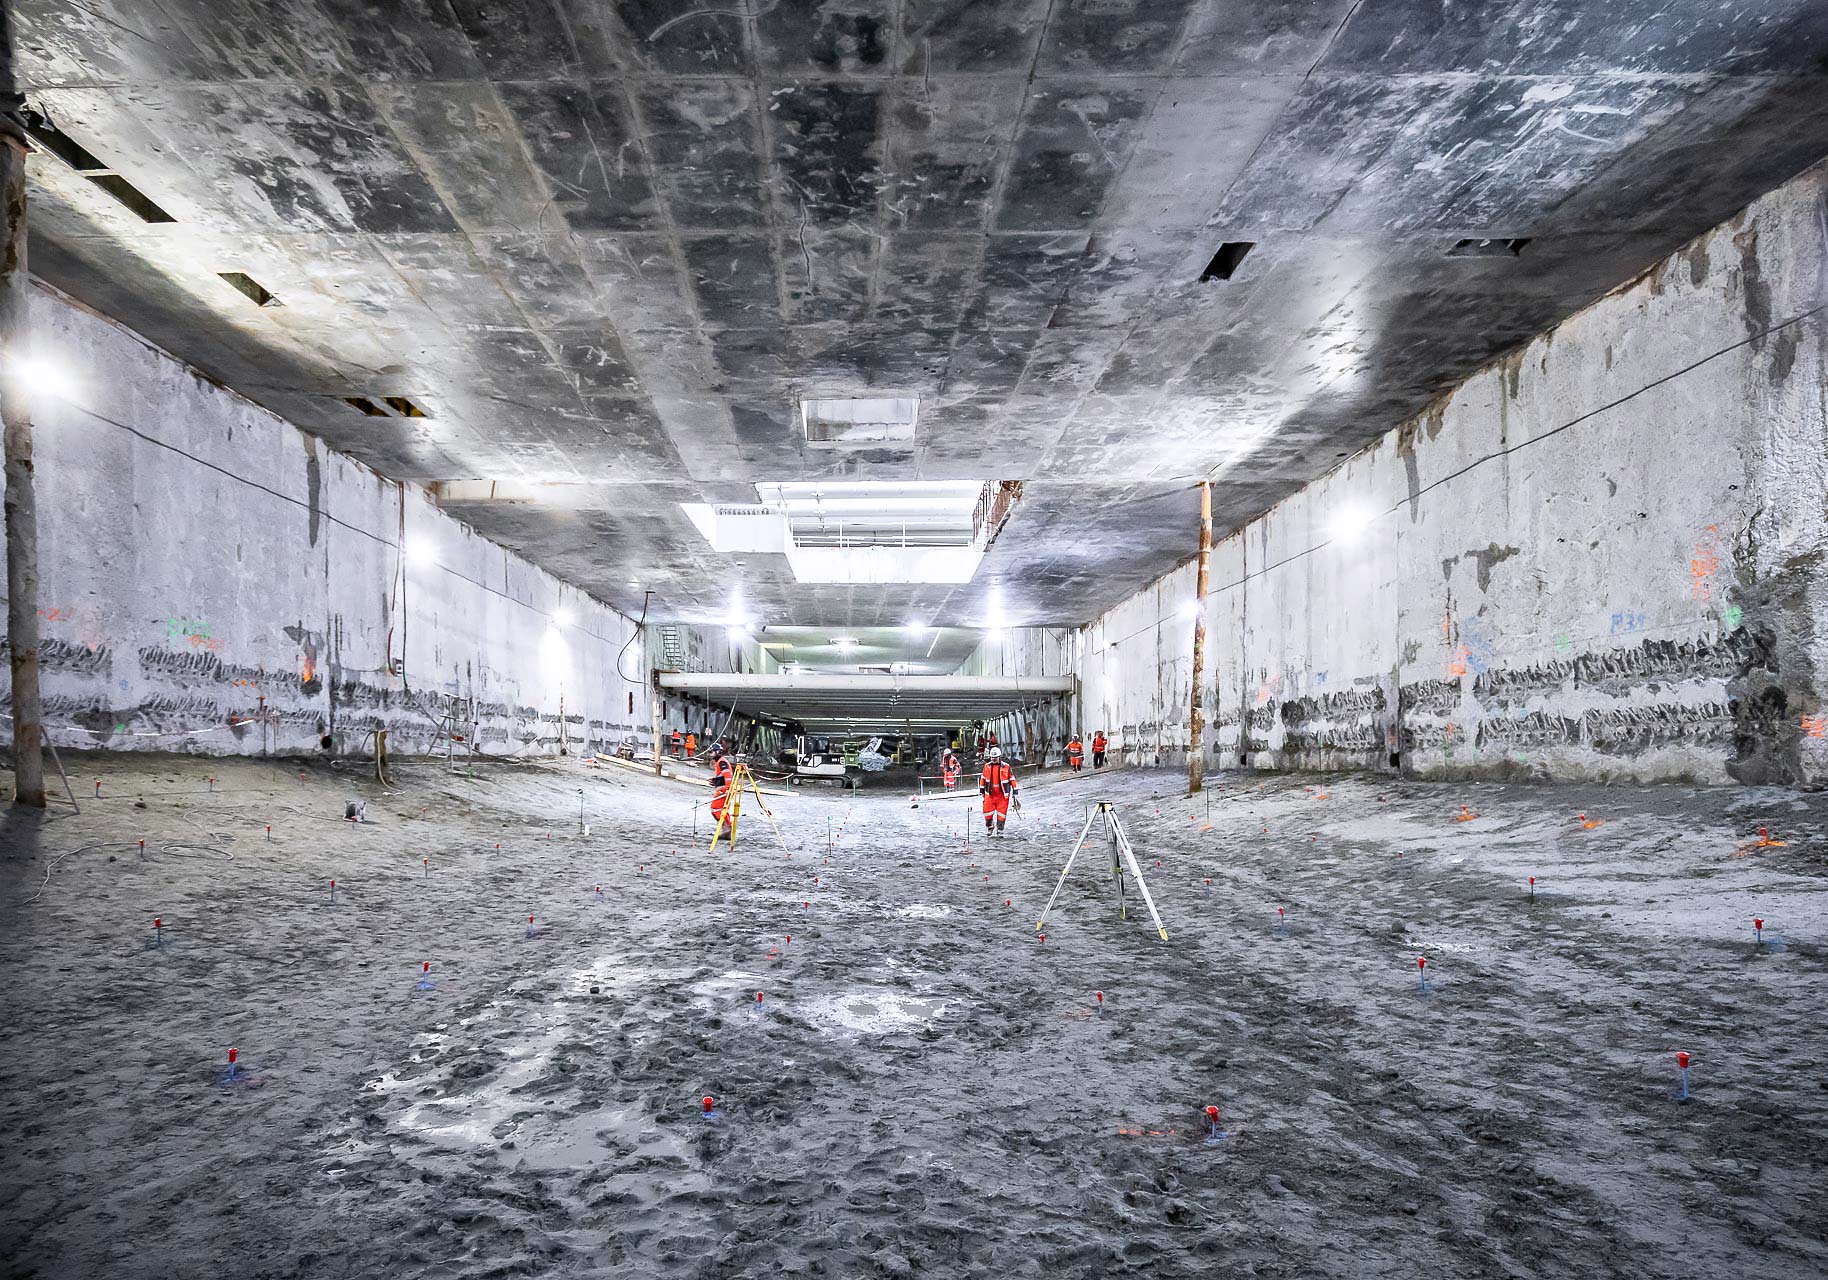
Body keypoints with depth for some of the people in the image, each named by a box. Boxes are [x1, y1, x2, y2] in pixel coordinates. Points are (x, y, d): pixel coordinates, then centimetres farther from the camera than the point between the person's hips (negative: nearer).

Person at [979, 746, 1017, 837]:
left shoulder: (1006, 767, -2)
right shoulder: (987, 766, 5)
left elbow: (1012, 779, 4)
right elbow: (982, 779, 15)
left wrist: (1015, 792, 3)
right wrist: (981, 791, 15)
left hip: (1002, 795, -2)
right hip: (990, 794, 2)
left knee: (1001, 813, 0)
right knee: (987, 811, -2)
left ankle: (1000, 829, 10)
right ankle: (989, 827, 20)